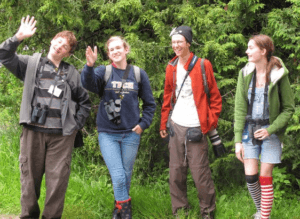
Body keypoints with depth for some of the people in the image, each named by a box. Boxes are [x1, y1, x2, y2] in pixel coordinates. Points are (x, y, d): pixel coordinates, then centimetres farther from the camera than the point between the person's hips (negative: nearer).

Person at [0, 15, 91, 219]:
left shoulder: (72, 73, 12)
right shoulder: (31, 63, 8)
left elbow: (85, 102, 18)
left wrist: (76, 124, 7)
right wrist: (19, 37, -16)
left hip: (62, 135, 1)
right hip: (33, 131, -1)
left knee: (58, 178, -1)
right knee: (30, 175, 4)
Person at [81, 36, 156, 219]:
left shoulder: (139, 74, 4)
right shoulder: (104, 72, -1)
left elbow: (150, 104, 12)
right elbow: (89, 83, -24)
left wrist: (143, 124, 1)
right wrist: (90, 66, -42)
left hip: (131, 134, 2)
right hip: (108, 134, -2)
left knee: (126, 176, 12)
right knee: (118, 177, -10)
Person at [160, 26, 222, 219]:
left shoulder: (203, 65, -5)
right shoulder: (171, 67, 10)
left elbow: (215, 97, -3)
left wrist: (212, 122, -9)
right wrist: (164, 123, 15)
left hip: (196, 128, -5)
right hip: (176, 126, 5)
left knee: (200, 172, -4)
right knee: (176, 171, 9)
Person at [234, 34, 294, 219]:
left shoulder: (279, 75, -9)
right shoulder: (245, 74, -1)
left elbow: (289, 108, -4)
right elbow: (240, 108, -2)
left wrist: (271, 129, -16)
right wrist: (238, 140, -7)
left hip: (270, 132, -3)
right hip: (249, 130, 3)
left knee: (265, 178, -2)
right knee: (250, 177, 0)